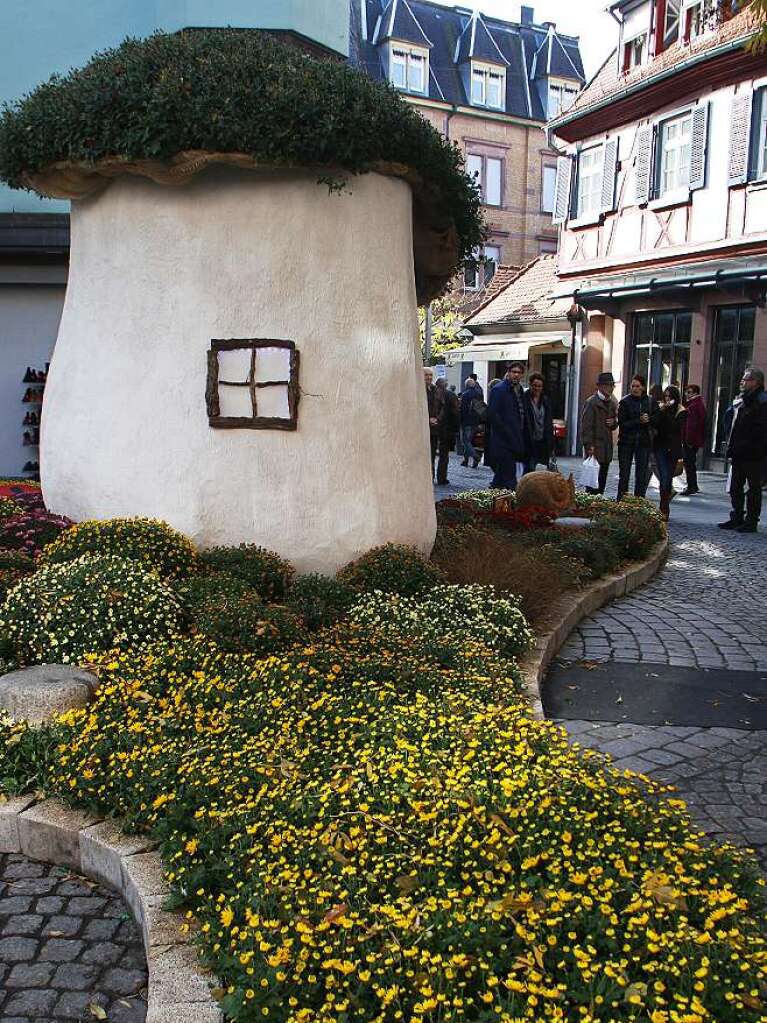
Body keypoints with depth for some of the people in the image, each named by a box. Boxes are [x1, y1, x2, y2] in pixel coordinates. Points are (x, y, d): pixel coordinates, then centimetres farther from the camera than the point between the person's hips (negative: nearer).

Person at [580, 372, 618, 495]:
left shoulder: (613, 403, 16)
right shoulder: (591, 402, -6)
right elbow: (586, 425, -11)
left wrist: (614, 423, 1)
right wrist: (589, 445, -17)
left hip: (607, 447, 7)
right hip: (594, 447, -7)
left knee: (602, 480, 7)